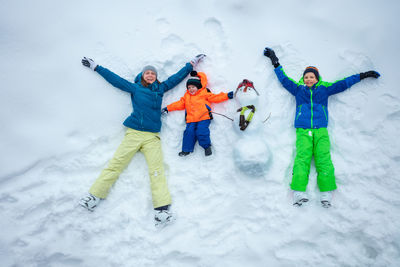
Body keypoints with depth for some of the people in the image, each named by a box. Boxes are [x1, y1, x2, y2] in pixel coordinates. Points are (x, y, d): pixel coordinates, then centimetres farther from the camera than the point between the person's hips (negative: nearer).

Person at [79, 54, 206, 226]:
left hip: (152, 137, 0)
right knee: (116, 163, -9)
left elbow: (177, 77, 26)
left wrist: (192, 63, 33)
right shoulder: (135, 88, 14)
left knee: (157, 169, -14)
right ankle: (94, 196, -5)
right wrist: (95, 67, 27)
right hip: (133, 133, 0)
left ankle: (162, 209, -22)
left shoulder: (160, 89, 19)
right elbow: (115, 79, 21)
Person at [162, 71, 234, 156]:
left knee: (201, 131, -19)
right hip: (191, 120, 4)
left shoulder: (204, 93, 8)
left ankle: (207, 146, 5)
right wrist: (168, 108, 17)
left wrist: (227, 96, -5)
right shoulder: (186, 96, 20)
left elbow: (215, 98, 4)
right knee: (189, 132, -11)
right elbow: (180, 104, 22)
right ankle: (186, 149, 3)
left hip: (204, 118, -4)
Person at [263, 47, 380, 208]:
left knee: (323, 158, -14)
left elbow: (343, 84, 25)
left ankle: (327, 193, -19)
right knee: (302, 157, -18)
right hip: (303, 130, -1)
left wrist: (362, 75, 28)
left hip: (321, 130, 1)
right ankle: (298, 192, -27)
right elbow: (284, 79, 24)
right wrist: (275, 63, 27)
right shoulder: (298, 89, 19)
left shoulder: (325, 89, 19)